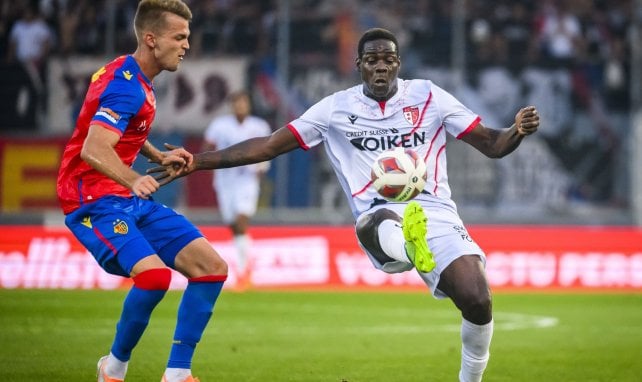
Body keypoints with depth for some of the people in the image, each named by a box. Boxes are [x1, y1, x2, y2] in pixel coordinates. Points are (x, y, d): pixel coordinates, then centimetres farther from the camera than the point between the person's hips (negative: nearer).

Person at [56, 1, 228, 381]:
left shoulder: (135, 78, 12)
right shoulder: (126, 85, -19)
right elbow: (93, 150, -35)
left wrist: (160, 157, 17)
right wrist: (134, 180, -52)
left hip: (131, 199, 10)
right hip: (96, 202, -10)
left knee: (211, 267, -1)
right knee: (154, 274, -31)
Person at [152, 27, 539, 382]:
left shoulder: (428, 96, 9)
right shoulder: (337, 108, 10)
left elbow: (491, 144, 8)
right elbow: (268, 145, 9)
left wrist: (518, 132, -15)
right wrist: (195, 162, 3)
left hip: (435, 212, 1)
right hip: (380, 219, -1)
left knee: (477, 301, -20)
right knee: (377, 222, -40)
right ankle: (410, 246, -73)